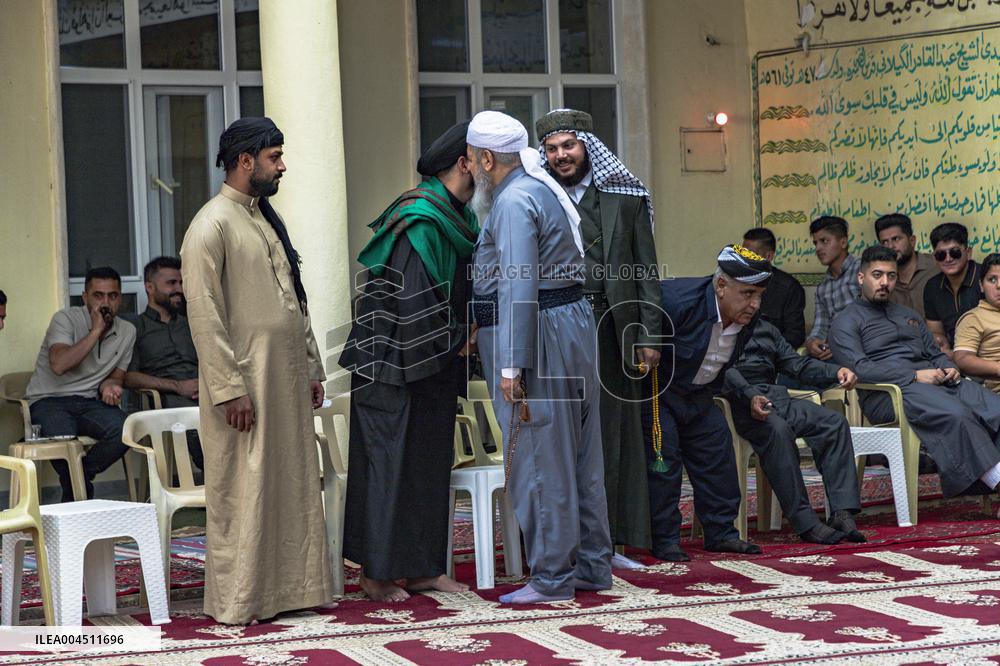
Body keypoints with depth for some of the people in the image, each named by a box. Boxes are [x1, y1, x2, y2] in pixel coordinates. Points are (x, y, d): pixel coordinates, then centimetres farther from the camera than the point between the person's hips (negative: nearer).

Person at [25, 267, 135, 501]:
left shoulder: (127, 332, 11)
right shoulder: (66, 319, -6)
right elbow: (59, 365, -23)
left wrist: (108, 385, -3)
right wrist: (96, 331, -18)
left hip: (89, 402, 4)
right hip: (49, 400, -4)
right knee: (63, 436, -37)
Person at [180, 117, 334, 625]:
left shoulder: (265, 218, 15)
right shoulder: (212, 226, -12)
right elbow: (204, 316, -16)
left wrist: (311, 367, 16)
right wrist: (230, 389, -19)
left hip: (287, 378, 8)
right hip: (245, 380, -8)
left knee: (294, 484, 10)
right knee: (243, 492, -2)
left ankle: (293, 586, 19)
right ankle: (237, 601, 6)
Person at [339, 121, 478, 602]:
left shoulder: (456, 217, 10)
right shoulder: (421, 221, -20)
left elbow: (463, 290, 19)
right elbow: (414, 300, -23)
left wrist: (462, 339, 3)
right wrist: (456, 341, -10)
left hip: (434, 361, 9)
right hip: (395, 362, -9)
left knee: (431, 460, 10)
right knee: (392, 462, -3)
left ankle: (421, 567, 17)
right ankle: (376, 572, 5)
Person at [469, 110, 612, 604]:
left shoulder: (513, 202, -14)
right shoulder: (541, 189, 18)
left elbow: (519, 286, -22)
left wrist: (511, 366, -24)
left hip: (538, 335, -10)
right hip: (573, 322, 10)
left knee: (540, 458, -4)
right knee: (579, 456, 13)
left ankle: (552, 578, 1)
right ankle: (592, 566, 21)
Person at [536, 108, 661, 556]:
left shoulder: (624, 197, 9)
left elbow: (646, 271, 8)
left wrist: (648, 336, 1)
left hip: (609, 329, 1)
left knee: (612, 434, 4)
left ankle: (607, 541, 12)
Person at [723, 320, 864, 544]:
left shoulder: (767, 330, 28)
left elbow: (797, 364, 19)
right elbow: (725, 370, -12)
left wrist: (836, 372, 1)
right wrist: (751, 396, -30)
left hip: (776, 397, 7)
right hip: (740, 401, -7)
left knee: (834, 422, -16)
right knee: (778, 429, -36)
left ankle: (842, 512, -23)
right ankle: (805, 523, -36)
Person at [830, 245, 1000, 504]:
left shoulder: (909, 316, 32)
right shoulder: (846, 322, 8)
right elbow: (858, 368, -8)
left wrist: (949, 370, 4)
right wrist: (915, 376, -14)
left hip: (936, 381, 7)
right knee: (956, 414, -36)